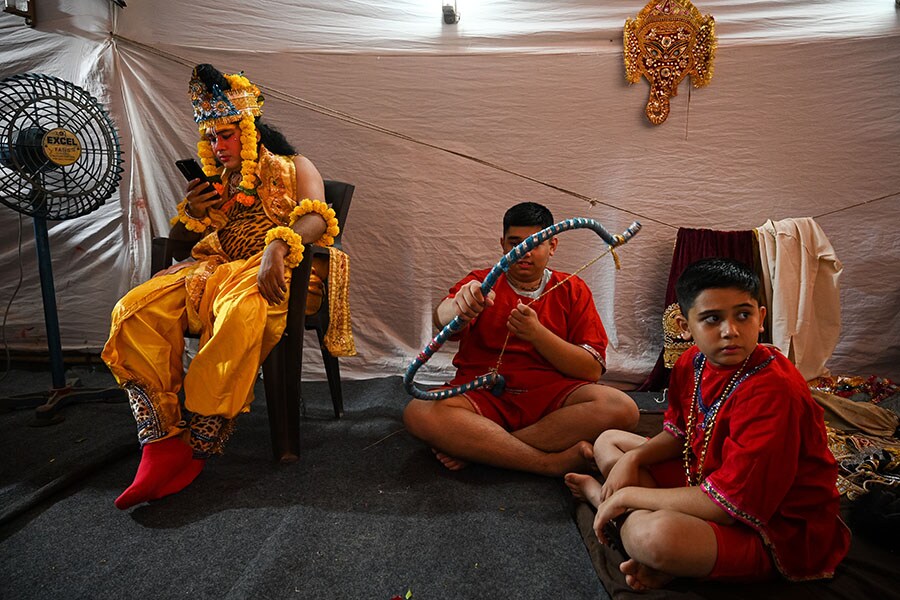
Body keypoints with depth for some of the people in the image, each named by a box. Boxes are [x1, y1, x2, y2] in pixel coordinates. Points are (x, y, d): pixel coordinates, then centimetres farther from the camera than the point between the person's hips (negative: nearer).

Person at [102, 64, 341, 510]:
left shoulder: (293, 168, 13)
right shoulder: (217, 183, 29)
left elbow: (317, 218, -9)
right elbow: (178, 239, 33)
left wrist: (279, 244, -31)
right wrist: (190, 213, 8)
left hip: (269, 273, -5)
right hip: (213, 269, 6)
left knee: (240, 318, -40)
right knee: (133, 311, -21)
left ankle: (195, 448, -28)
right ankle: (159, 442, -25)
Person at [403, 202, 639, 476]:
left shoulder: (572, 290, 12)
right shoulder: (481, 283, 9)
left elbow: (593, 370, 1)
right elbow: (442, 319, -14)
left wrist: (537, 333, -14)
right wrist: (460, 306, -39)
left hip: (551, 395, 1)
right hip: (482, 395, 0)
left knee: (622, 408, -26)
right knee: (418, 412, -28)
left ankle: (476, 447, -22)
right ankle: (554, 462, -27)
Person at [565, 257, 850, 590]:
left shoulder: (773, 392, -29)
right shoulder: (692, 362, -4)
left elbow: (729, 502, -29)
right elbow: (680, 433, 12)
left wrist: (629, 494, -21)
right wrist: (632, 459, -8)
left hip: (776, 529, -8)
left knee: (655, 537, -40)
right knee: (609, 441, 10)